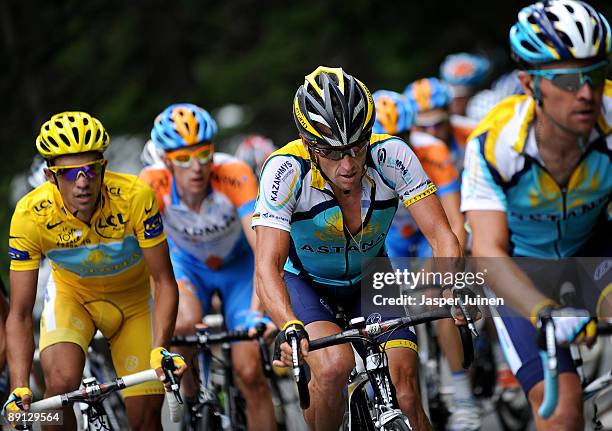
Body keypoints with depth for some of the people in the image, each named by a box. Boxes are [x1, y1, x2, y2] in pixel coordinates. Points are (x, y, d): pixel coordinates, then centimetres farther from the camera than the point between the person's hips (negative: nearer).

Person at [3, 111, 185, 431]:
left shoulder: (136, 197, -33)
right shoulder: (30, 216, -31)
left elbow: (164, 282, -25)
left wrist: (160, 350, -41)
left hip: (132, 297, 0)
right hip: (71, 294, 0)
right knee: (61, 383, -29)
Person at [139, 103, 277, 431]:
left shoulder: (234, 175, -35)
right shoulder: (154, 183, -32)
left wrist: (260, 305, -60)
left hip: (239, 262, -1)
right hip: (187, 261, 1)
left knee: (249, 372, -12)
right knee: (186, 323, -31)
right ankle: (189, 390, 0)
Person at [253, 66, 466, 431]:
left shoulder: (391, 155, -26)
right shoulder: (287, 169, -31)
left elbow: (441, 236, -28)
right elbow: (267, 266, -37)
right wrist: (290, 326, -55)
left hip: (369, 278, 2)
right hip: (304, 281, -2)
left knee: (405, 393, -17)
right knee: (335, 363, -30)